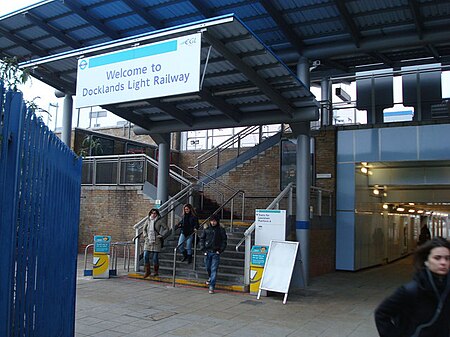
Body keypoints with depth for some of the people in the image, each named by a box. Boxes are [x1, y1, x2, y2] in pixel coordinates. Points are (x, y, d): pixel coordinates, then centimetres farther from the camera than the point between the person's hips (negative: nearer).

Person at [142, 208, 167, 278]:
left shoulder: (159, 222, -3)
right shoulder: (148, 221, 5)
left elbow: (165, 229, 4)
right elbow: (144, 229, 18)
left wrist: (161, 235, -4)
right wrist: (145, 236, 6)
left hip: (156, 242, -3)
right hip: (148, 241, 3)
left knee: (155, 258, 0)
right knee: (145, 256, -4)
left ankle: (156, 271, 17)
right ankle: (147, 271, 8)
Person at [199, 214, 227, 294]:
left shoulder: (221, 230, 0)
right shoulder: (206, 229, 4)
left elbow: (224, 241, 3)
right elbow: (202, 239, 9)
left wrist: (220, 250, -6)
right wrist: (203, 249, 0)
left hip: (216, 252, -3)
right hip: (207, 252, 3)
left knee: (214, 269, -6)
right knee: (207, 267, 14)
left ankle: (212, 286, -5)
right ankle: (210, 278, 44)